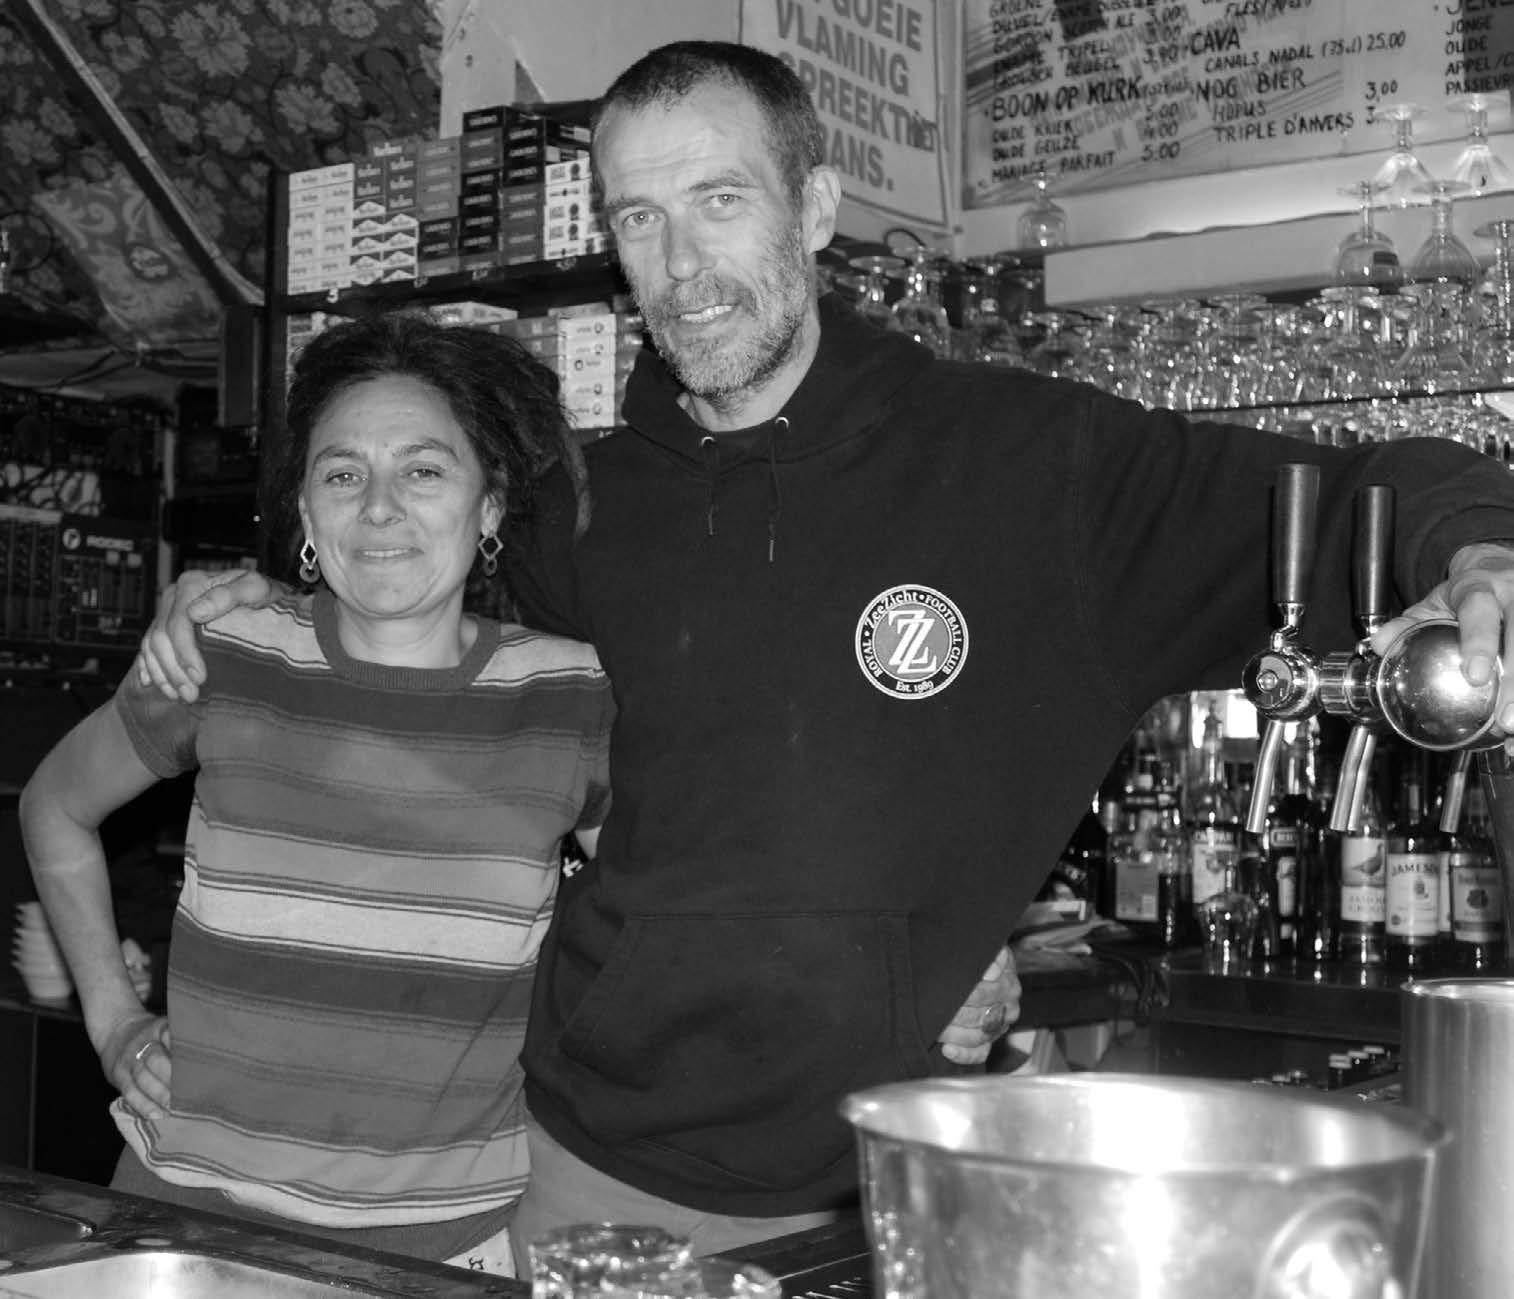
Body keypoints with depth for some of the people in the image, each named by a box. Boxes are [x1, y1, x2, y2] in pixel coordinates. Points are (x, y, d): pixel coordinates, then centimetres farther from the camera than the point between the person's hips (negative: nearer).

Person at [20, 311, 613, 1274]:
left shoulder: (574, 699, -7)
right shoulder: (222, 663, -6)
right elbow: (56, 806, 13)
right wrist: (111, 1012, 8)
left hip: (448, 1232, 0)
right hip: (189, 1199, 1)